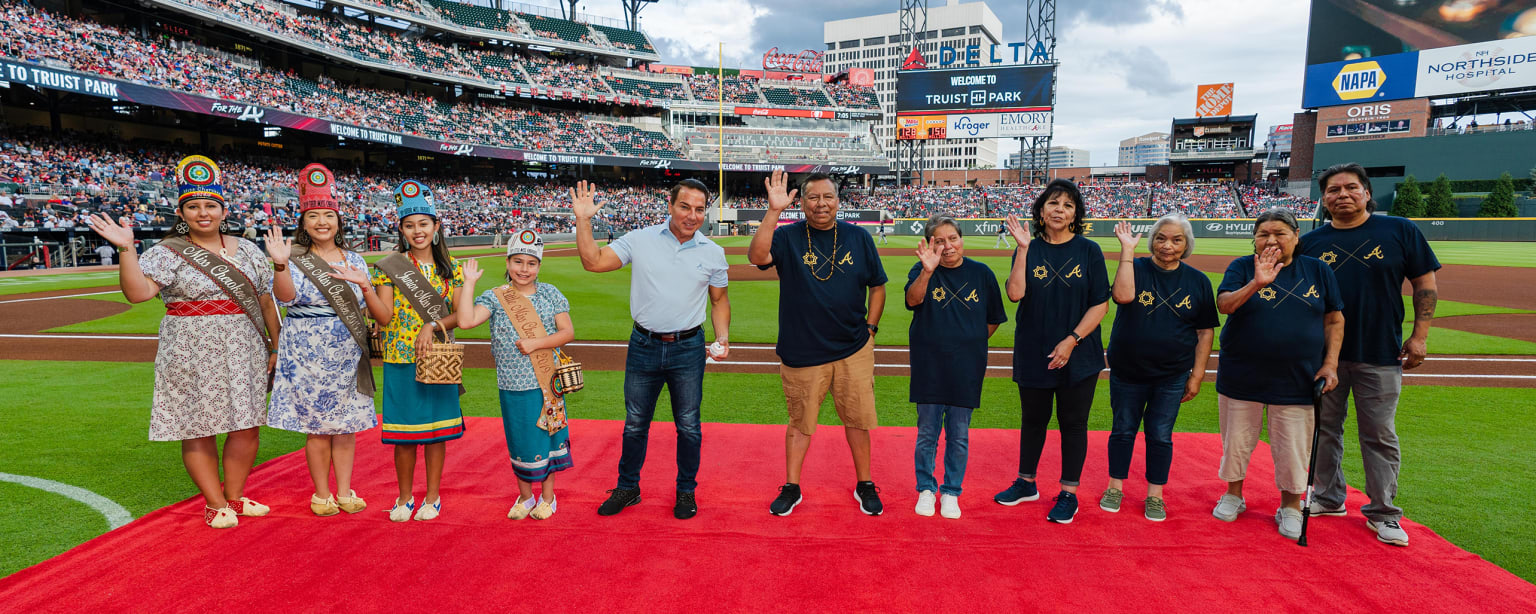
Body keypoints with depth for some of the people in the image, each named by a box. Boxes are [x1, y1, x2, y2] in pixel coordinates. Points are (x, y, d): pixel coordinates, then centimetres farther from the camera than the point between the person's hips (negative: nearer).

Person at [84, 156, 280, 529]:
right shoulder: (167, 253, -2)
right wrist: (125, 249, -27)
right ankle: (214, 504, 16)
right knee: (198, 428, 2)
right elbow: (137, 292, -17)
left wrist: (276, 345, 12)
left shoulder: (247, 251, 9)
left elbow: (266, 300, 13)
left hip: (244, 350, 3)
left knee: (247, 426, 5)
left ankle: (234, 497, 23)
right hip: (192, 354, -3)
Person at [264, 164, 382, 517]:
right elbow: (285, 295, -20)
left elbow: (376, 310, 6)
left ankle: (344, 491, 19)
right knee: (317, 427, 3)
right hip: (308, 354, -3)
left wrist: (364, 285, -15)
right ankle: (322, 494, 18)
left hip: (348, 354, 3)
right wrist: (281, 264, -38)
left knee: (346, 424, 8)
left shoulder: (354, 261, 8)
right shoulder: (296, 260, -2)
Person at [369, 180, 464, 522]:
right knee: (403, 432, 5)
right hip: (400, 359, -1)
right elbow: (384, 318, -8)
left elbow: (460, 315, 2)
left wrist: (433, 325, -15)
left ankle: (432, 496, 21)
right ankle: (405, 497, 22)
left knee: (437, 429, 7)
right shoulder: (389, 267, 0)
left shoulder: (450, 268, 4)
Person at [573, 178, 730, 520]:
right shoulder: (640, 240, -3)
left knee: (688, 426, 9)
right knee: (635, 423, 13)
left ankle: (686, 491, 28)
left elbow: (719, 300, 9)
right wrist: (583, 220, -13)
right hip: (644, 347, 0)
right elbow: (593, 262, -5)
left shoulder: (713, 253, 1)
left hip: (688, 349, 0)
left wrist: (723, 339, -5)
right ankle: (628, 488, 31)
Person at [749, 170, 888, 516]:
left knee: (857, 418, 11)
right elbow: (757, 257, -23)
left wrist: (870, 328, 4)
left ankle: (864, 485, 30)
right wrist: (774, 211, -30)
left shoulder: (858, 237, 4)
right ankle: (791, 488, 27)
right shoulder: (788, 237, -3)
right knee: (800, 421, 11)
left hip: (854, 350, 2)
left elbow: (877, 286, 12)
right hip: (801, 353, -1)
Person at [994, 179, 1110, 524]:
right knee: (1033, 419, 14)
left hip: (1078, 355, -1)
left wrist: (1071, 340, -14)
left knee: (1073, 423, 6)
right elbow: (1015, 293, -13)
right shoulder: (1028, 250, 3)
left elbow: (1100, 304, -4)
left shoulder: (1089, 251, -1)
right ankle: (1026, 483, 31)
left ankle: (1068, 494, 19)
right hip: (1033, 354, 2)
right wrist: (1023, 248, -16)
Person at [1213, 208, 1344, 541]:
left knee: (1292, 448, 5)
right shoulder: (1242, 268, 0)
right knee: (1236, 442, 10)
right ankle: (1234, 494, 29)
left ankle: (1291, 506, 24)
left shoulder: (1318, 270, 5)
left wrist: (1330, 363, -1)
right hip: (1241, 378, 0)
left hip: (1297, 382, 1)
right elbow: (1224, 304, -16)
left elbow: (1335, 320, 8)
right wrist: (1256, 284, -32)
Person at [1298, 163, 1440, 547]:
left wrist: (1420, 335, -3)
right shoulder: (1310, 242, 5)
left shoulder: (1400, 231, 2)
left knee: (1380, 435, 4)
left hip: (1380, 355, -2)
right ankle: (1329, 498, 25)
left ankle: (1383, 513, 15)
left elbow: (1425, 282, 4)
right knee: (1324, 428, 10)